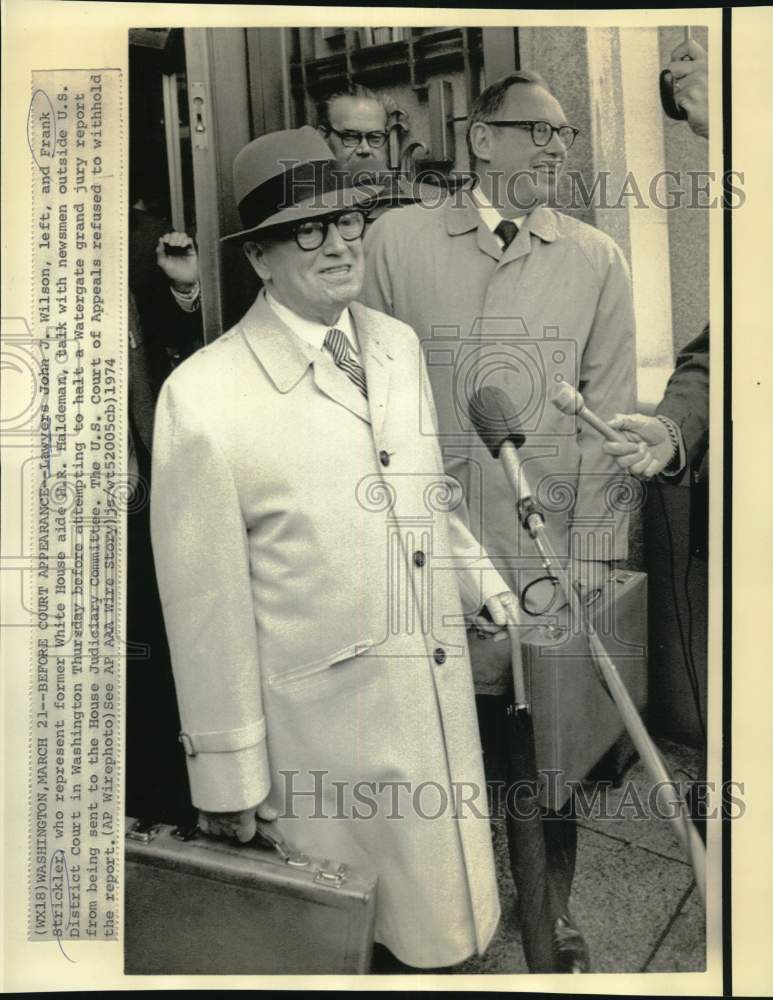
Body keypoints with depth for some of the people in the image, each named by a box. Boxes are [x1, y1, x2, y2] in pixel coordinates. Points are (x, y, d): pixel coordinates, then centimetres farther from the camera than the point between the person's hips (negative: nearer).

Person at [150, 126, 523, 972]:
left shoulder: (400, 345, 1)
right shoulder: (203, 395, -18)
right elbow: (205, 601, -14)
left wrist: (481, 580, 11)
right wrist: (228, 776, -7)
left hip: (446, 702, 6)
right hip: (326, 726, -5)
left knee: (450, 918, 25)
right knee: (354, 940, 17)